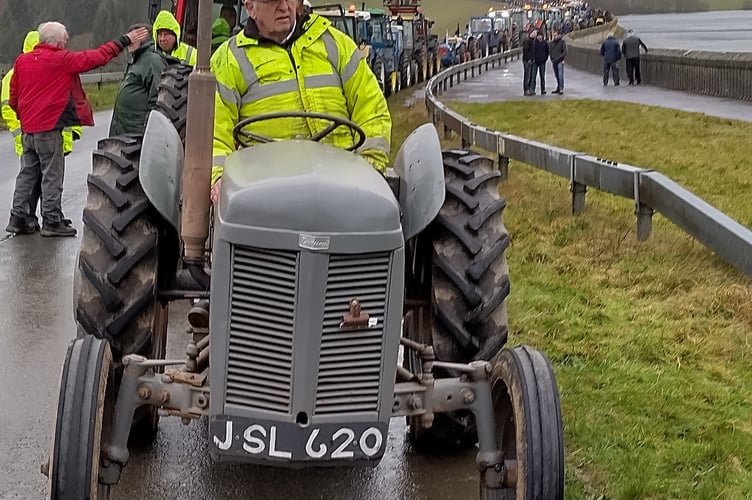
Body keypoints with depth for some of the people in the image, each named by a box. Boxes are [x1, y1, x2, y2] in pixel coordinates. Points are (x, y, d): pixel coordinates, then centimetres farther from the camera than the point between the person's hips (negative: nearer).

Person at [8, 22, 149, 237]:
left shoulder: (22, 60, 8)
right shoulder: (61, 59, -11)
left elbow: (13, 99, 13)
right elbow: (97, 57, -10)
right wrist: (125, 40, -3)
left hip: (28, 128, 7)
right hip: (49, 127, -7)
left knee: (27, 172, 14)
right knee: (52, 174, 0)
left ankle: (17, 217, 16)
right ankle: (52, 221, 2)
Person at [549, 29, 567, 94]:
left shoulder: (562, 42, -2)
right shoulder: (552, 42, 13)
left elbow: (565, 51, -6)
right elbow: (550, 51, 18)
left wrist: (562, 59, -14)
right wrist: (552, 59, 7)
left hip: (560, 61, -6)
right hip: (554, 62, 6)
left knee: (560, 75, -11)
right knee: (556, 76, 10)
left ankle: (561, 89, -11)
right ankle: (558, 88, 17)